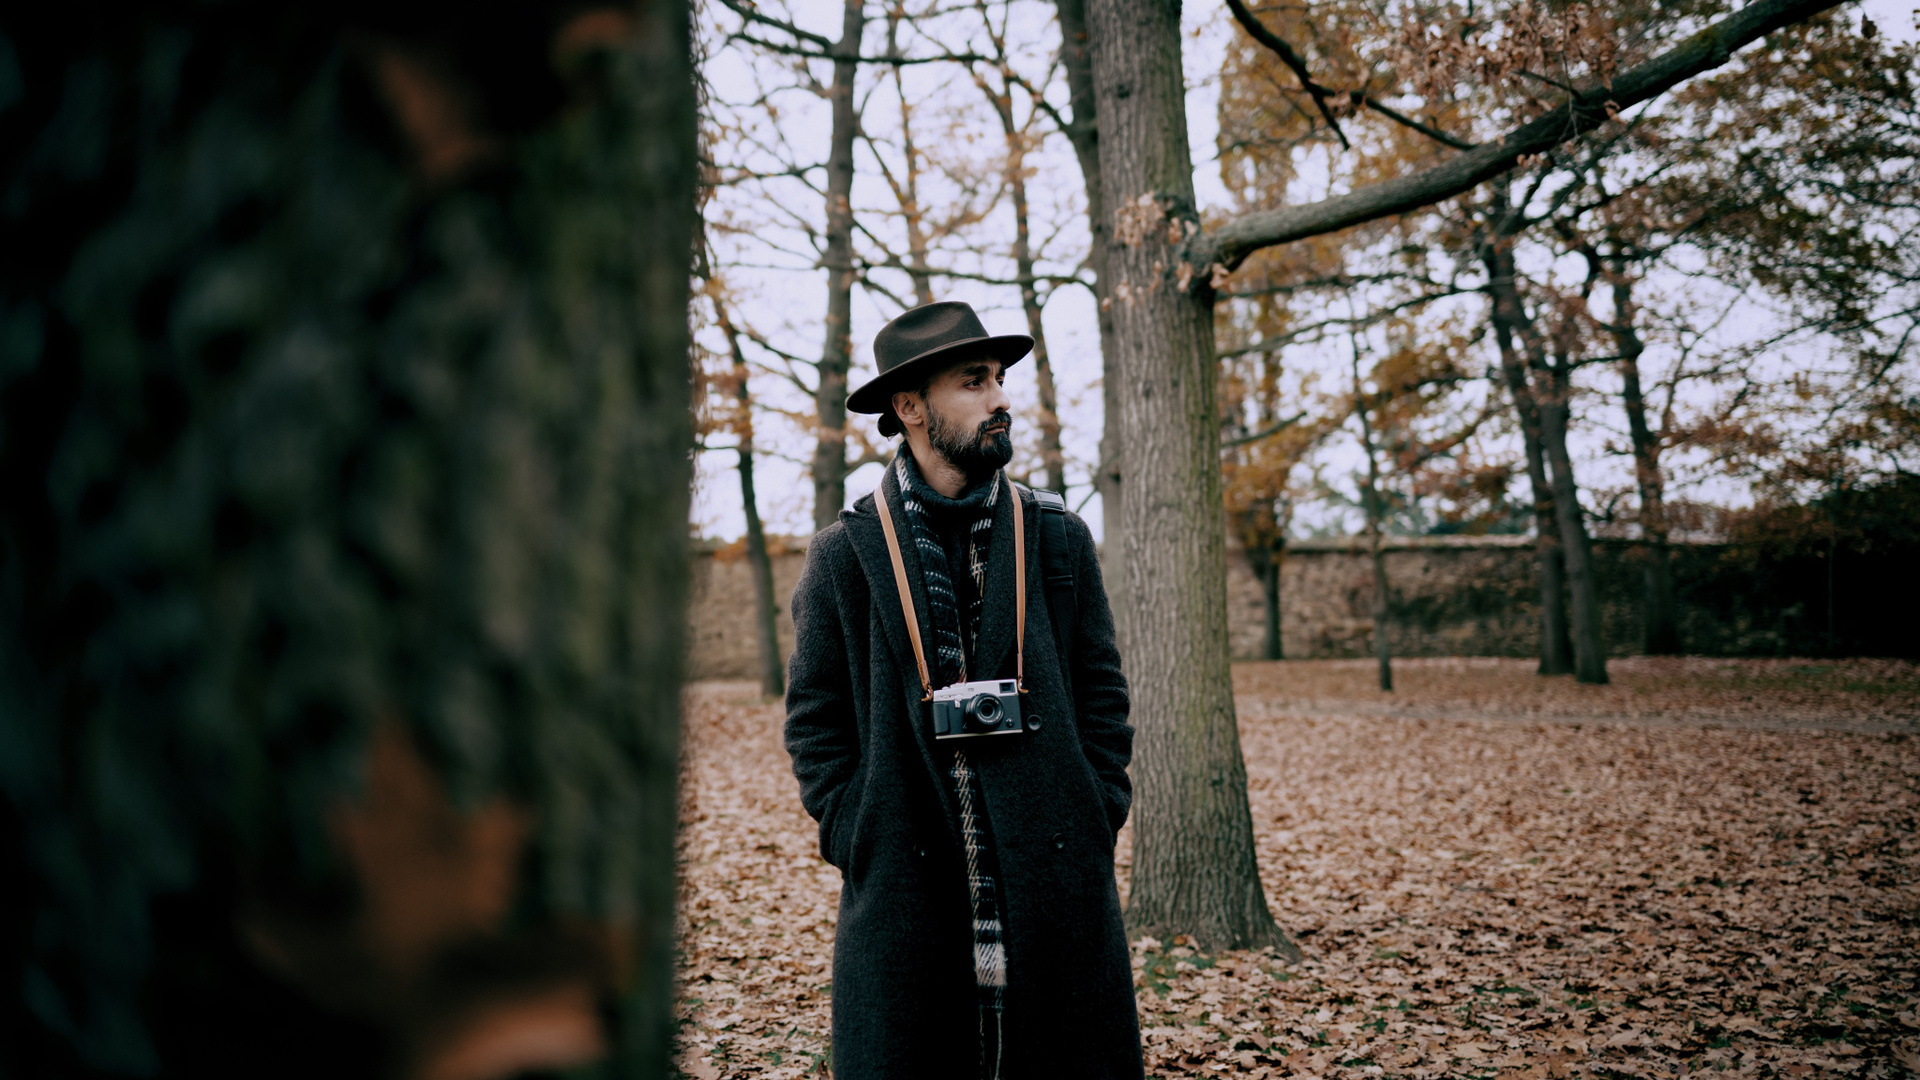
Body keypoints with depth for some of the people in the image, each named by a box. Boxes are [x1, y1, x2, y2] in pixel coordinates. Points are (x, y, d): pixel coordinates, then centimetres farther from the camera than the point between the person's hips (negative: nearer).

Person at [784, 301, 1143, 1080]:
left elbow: (1102, 694, 10)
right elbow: (815, 717, 5)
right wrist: (857, 839, -3)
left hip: (1056, 889, 2)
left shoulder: (1059, 542, 7)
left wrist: (1094, 823, 2)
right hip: (903, 892, -1)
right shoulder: (843, 555, 2)